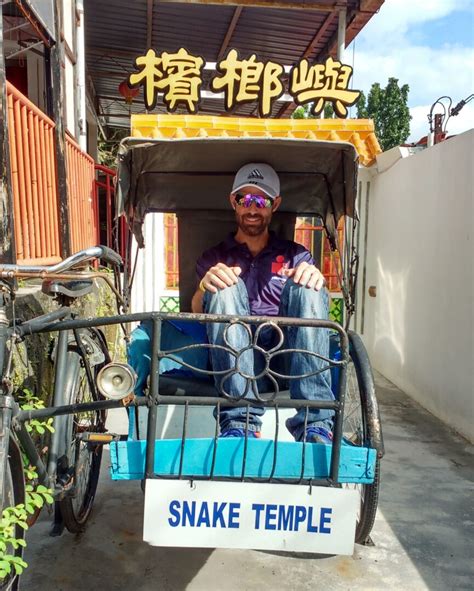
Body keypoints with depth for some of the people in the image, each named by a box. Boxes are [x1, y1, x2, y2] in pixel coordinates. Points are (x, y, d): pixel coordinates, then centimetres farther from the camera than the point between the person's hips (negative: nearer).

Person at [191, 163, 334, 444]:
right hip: (232, 357, 0)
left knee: (304, 286, -23)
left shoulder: (296, 255, 23)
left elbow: (320, 304, 7)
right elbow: (195, 312, 5)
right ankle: (239, 420, -38)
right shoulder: (213, 258, 23)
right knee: (226, 287, -24)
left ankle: (315, 424, -36)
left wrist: (316, 280, -16)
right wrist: (205, 286, -17)